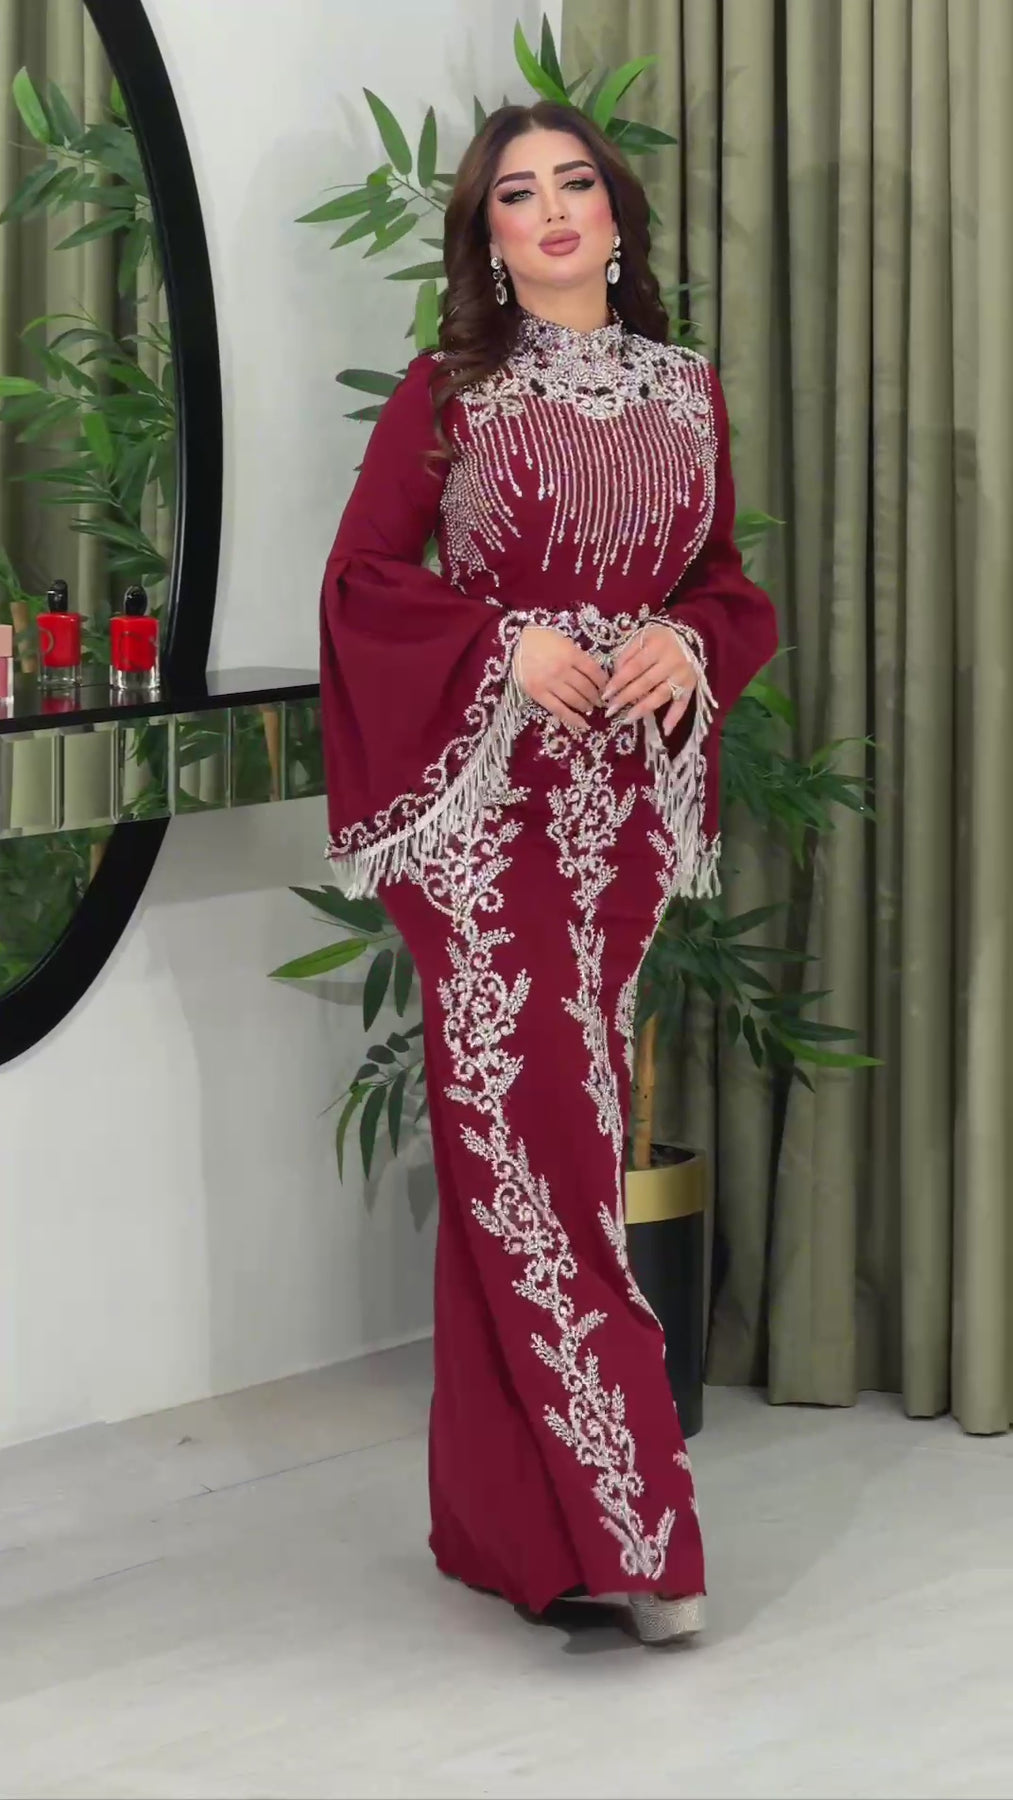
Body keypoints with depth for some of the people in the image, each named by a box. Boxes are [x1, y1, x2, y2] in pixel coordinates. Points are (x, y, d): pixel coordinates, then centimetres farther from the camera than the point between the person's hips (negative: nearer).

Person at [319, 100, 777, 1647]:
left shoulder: (686, 394, 12)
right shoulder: (447, 393, 2)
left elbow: (732, 588, 15)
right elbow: (364, 576, 0)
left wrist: (683, 646, -7)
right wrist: (510, 647, -14)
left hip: (623, 803, 4)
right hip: (483, 801, -3)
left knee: (573, 1128, 5)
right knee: (520, 1134, -9)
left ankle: (516, 1511, 14)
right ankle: (629, 1527, -7)